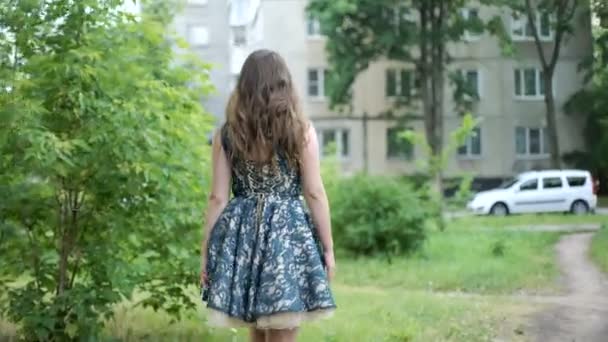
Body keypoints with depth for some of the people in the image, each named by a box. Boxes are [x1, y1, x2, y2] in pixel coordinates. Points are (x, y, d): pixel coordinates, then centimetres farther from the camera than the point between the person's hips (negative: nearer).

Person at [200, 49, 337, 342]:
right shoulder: (301, 131, -4)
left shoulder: (227, 134, 2)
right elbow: (314, 194, -4)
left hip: (241, 236, 3)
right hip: (289, 235, -3)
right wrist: (328, 248, 3)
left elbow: (218, 198, 1)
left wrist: (206, 252, 6)